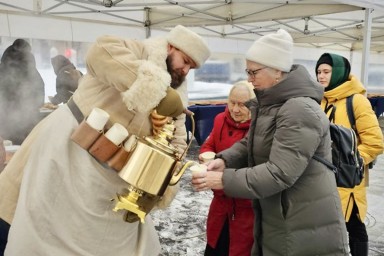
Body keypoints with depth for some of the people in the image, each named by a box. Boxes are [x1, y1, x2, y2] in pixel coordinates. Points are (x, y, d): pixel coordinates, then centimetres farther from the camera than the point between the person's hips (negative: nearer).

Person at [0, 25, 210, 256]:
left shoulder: (175, 93, 8)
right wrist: (158, 89, -38)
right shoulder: (143, 53, -13)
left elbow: (175, 140, 6)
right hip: (72, 148, -7)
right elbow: (102, 50, -35)